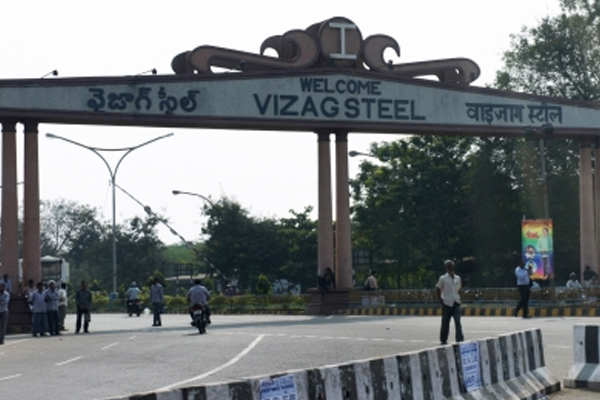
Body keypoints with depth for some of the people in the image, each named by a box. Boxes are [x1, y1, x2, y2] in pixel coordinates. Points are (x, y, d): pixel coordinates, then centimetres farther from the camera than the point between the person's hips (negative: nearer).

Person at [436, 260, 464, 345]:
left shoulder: (457, 278, 10)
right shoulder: (443, 278, -2)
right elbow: (438, 289, 3)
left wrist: (458, 298, 10)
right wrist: (440, 300, -3)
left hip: (456, 303, 3)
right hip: (447, 303, -3)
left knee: (458, 322, -10)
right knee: (445, 323, 4)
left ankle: (460, 339, -14)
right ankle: (443, 340, 17)